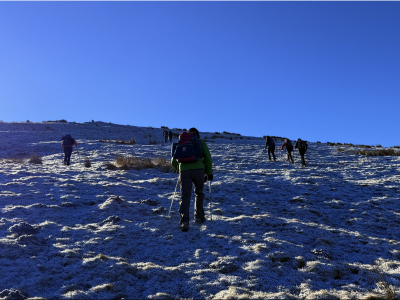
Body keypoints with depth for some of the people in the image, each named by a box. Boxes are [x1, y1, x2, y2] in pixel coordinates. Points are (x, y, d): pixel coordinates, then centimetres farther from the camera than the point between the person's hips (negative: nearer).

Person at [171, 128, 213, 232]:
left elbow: (173, 161, 22)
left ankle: (184, 221, -20)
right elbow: (208, 158, 7)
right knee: (199, 193, 19)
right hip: (198, 169, -1)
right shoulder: (201, 142, 18)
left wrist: (179, 171, 37)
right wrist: (209, 173, 14)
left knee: (185, 195, -4)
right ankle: (199, 217, 25)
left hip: (184, 170, 1)